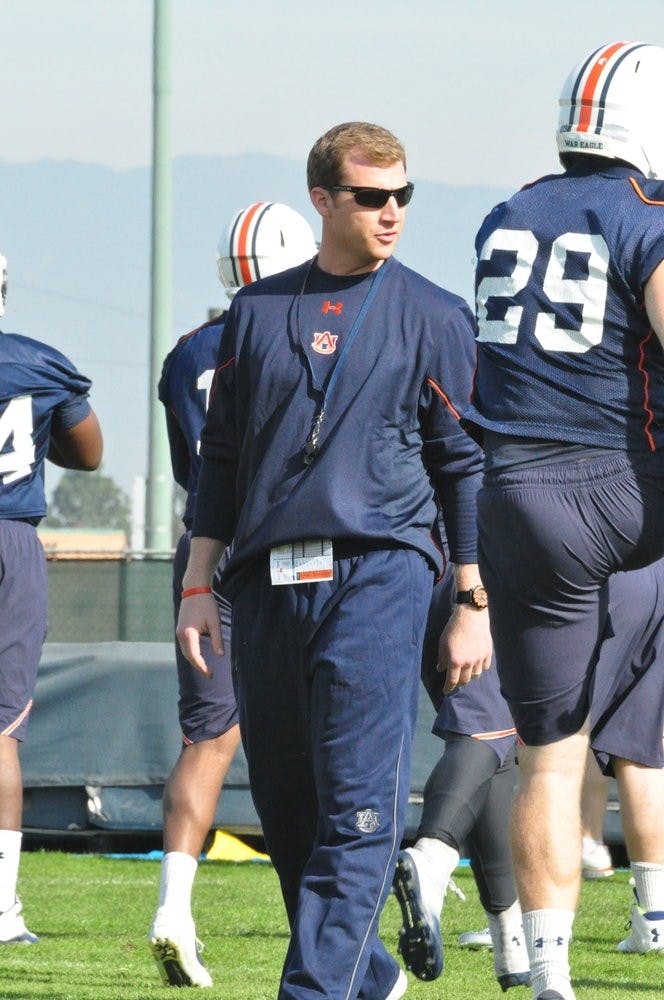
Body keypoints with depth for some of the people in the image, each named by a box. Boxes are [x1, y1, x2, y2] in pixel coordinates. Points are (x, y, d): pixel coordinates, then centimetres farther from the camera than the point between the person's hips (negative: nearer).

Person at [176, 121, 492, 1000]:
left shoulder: (431, 319, 5)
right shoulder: (259, 311, 13)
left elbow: (465, 467, 5)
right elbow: (222, 458, 17)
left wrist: (473, 606, 0)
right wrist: (199, 584, 11)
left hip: (378, 572, -4)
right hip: (269, 585, 4)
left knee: (357, 808, -13)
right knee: (285, 809, 8)